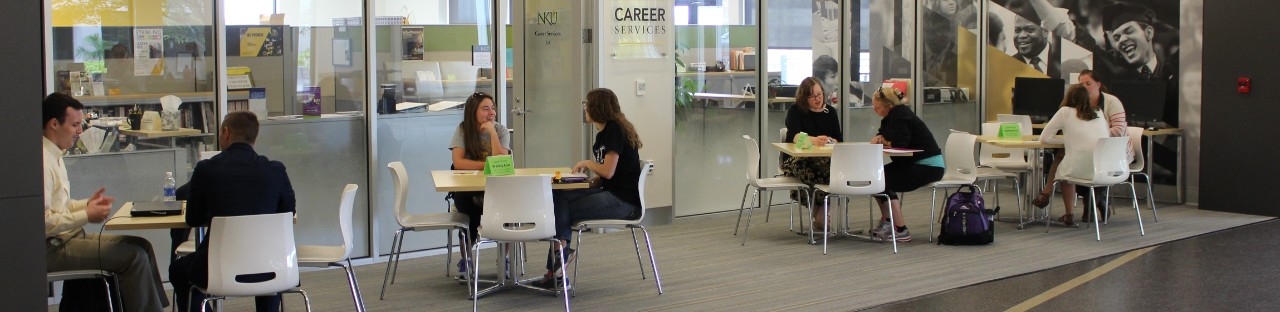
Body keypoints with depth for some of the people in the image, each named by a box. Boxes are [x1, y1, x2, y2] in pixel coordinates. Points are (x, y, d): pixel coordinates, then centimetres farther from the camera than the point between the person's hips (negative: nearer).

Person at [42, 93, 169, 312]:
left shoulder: (54, 157, 13)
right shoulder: (43, 161, -19)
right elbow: (43, 221, -25)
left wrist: (86, 204, 7)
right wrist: (86, 216, -18)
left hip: (65, 239, 10)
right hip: (52, 250, -10)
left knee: (141, 246, 4)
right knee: (133, 255, -16)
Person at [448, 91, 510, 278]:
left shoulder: (501, 130, -1)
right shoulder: (463, 130, -3)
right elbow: (458, 163, -15)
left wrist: (492, 132, -18)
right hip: (467, 189, -1)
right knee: (470, 206, -32)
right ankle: (465, 260, -9)